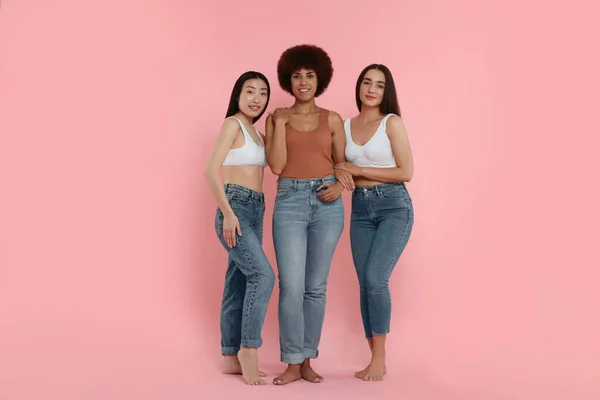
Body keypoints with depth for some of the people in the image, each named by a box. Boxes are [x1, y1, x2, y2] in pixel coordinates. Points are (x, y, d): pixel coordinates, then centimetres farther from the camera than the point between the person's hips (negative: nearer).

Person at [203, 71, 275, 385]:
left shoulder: (255, 132, 18)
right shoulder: (232, 124, -7)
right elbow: (211, 171, -15)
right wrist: (228, 213, -21)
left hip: (255, 210, 8)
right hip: (235, 208, -8)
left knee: (238, 283, 9)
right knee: (263, 274, -19)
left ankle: (231, 358, 15)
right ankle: (249, 349, -8)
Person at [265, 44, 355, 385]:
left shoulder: (333, 119, 8)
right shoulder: (277, 119, 6)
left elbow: (343, 165, 11)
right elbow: (276, 166, -5)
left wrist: (339, 185, -9)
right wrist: (280, 123, -6)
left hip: (327, 204, 1)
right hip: (290, 202, -1)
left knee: (316, 286, 6)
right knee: (291, 285, -8)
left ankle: (307, 360, 18)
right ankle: (293, 363, 5)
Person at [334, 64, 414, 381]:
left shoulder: (392, 122, -5)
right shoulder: (346, 126, 10)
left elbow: (405, 172, -10)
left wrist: (357, 170, -11)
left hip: (394, 206, -5)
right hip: (360, 208, 5)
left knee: (375, 278, -17)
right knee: (365, 283, 3)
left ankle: (380, 358, -4)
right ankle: (375, 360, 12)